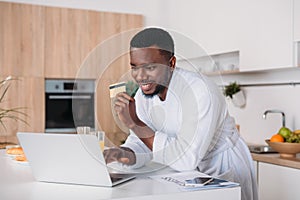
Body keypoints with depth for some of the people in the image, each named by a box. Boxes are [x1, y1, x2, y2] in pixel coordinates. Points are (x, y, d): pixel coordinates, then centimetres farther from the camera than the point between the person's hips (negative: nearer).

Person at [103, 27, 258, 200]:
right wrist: (128, 154, -26)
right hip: (188, 173, 5)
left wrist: (135, 123, -32)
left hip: (226, 172, -4)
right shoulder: (144, 93, -6)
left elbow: (186, 159, -31)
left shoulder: (199, 90, -27)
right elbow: (142, 143, -3)